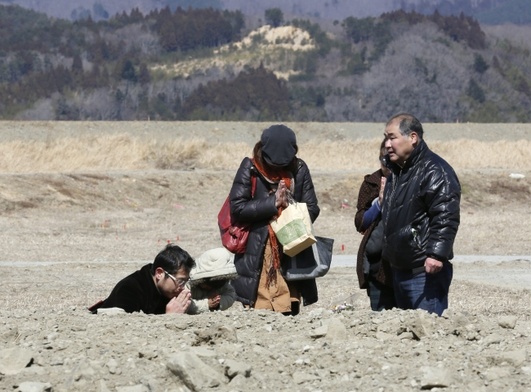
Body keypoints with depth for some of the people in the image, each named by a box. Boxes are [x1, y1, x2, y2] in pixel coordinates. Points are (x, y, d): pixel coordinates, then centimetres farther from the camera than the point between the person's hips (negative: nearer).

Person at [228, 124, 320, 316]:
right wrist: (272, 203, -11)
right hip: (257, 255, -2)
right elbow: (237, 207, -8)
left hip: (290, 255, 2)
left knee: (290, 314, 1)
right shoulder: (250, 168, -2)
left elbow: (312, 208, 7)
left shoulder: (298, 169, 5)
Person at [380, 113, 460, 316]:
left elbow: (446, 217, -22)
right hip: (400, 270, 10)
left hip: (426, 271, -10)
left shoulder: (435, 171, -14)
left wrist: (436, 254, -29)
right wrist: (388, 257, 28)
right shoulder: (396, 172, 18)